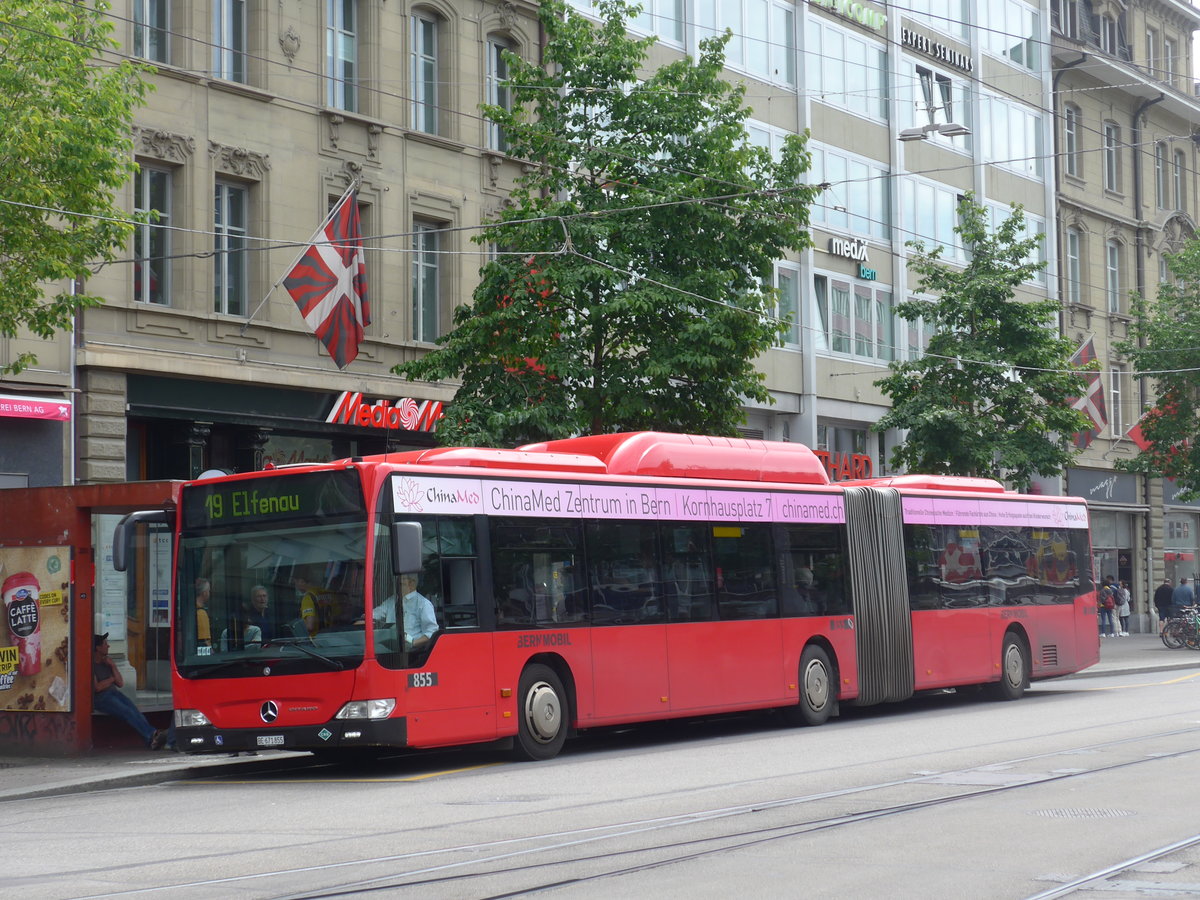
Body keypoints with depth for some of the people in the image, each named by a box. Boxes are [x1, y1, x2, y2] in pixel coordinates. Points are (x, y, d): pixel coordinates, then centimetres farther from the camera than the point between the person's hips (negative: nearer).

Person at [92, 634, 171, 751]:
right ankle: (152, 736, -45)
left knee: (134, 710, -24)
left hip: (114, 693, 6)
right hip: (100, 698, -6)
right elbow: (97, 687, -13)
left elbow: (121, 684, 16)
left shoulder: (107, 661, 20)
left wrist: (113, 666, 5)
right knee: (127, 712, -30)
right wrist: (111, 679, 4)